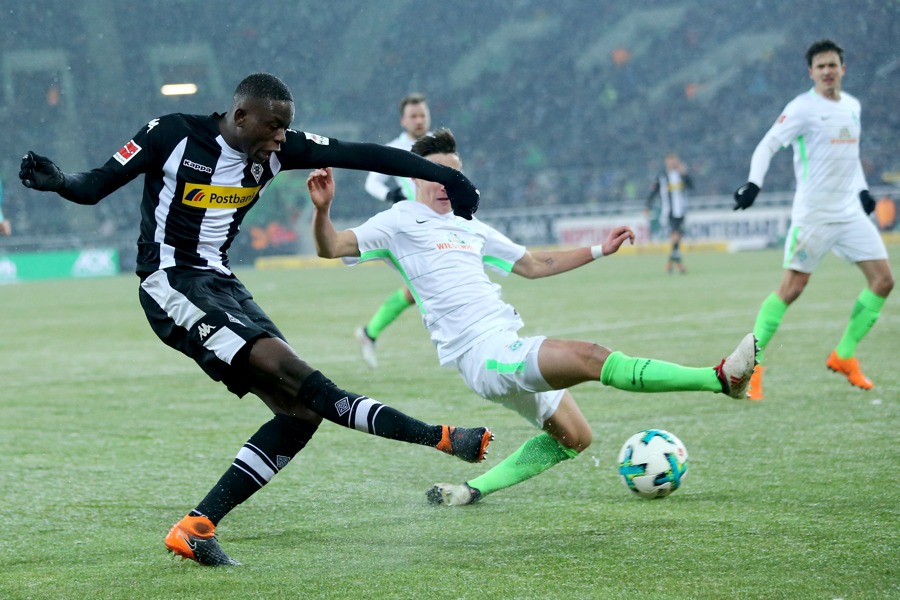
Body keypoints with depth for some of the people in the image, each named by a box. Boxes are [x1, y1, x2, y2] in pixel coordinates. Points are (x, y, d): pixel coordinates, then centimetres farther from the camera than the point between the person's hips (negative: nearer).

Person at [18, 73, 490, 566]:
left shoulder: (275, 149, 5)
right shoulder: (172, 135, -8)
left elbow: (361, 155, 3)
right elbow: (94, 187, -3)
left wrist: (444, 176, 0)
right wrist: (57, 182, -26)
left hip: (221, 285, 8)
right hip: (171, 284, -8)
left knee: (299, 410, -5)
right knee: (283, 366, -24)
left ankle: (195, 527, -8)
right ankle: (437, 437, -25)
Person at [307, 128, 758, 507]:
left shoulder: (470, 229, 22)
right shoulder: (400, 222, 1)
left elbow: (531, 264, 31)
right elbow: (332, 248, -9)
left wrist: (599, 250, 25)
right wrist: (322, 208, -29)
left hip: (510, 347, 9)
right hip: (484, 354, -9)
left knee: (573, 438, 15)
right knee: (591, 357, -23)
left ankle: (473, 490, 14)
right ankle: (721, 378, -29)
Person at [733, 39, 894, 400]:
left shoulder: (852, 106, 13)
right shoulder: (802, 108, -8)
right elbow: (767, 145, -12)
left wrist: (862, 189, 20)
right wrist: (754, 183, -26)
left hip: (851, 212, 7)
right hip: (812, 215, -7)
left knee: (883, 280, 1)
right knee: (791, 289, -10)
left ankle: (843, 356, 12)